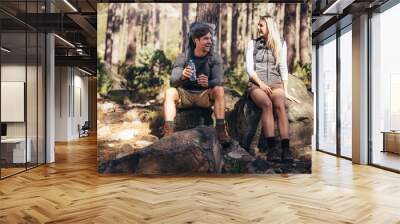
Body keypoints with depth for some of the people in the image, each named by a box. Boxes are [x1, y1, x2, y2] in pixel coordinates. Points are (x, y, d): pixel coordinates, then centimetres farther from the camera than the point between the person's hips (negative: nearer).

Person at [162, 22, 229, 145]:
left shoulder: (215, 58, -5)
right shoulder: (182, 57, -7)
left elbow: (219, 80, -18)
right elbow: (172, 81, -17)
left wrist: (208, 83, -42)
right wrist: (182, 76, -42)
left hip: (205, 95, 0)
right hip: (185, 94, 0)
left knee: (219, 90, -29)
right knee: (169, 92, -27)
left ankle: (220, 129, -30)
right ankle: (169, 131, -37)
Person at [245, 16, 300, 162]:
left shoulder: (280, 44, 17)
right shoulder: (252, 43, 15)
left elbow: (283, 68, 12)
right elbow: (249, 67, 4)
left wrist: (285, 91, 2)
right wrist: (261, 83, -11)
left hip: (275, 82, 1)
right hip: (256, 83, -1)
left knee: (279, 104, -33)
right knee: (267, 104, -34)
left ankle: (286, 148, -43)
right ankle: (273, 148, -43)